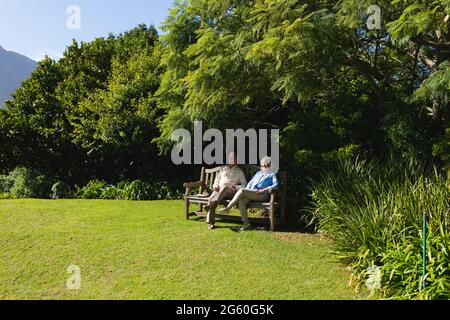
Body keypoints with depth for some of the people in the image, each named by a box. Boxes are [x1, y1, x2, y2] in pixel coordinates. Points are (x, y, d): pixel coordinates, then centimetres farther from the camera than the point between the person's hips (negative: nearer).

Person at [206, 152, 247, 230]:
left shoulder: (239, 171, 20)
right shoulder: (223, 169, 29)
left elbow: (244, 184, 12)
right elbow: (217, 179, 28)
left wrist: (235, 187, -7)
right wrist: (215, 186, 4)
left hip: (230, 191, -2)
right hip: (219, 190, 3)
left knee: (224, 188, -40)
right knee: (211, 199, -30)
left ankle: (213, 203, -61)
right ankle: (210, 222, -34)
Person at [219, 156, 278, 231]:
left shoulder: (272, 175, 18)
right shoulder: (258, 173, 36)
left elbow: (275, 185, -1)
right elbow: (251, 183, 30)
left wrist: (264, 190, -15)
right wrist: (247, 190, 8)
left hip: (261, 195, -5)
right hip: (250, 194, 5)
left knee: (242, 190, -29)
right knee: (241, 201, -29)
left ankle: (228, 208, -24)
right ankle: (246, 223, -27)